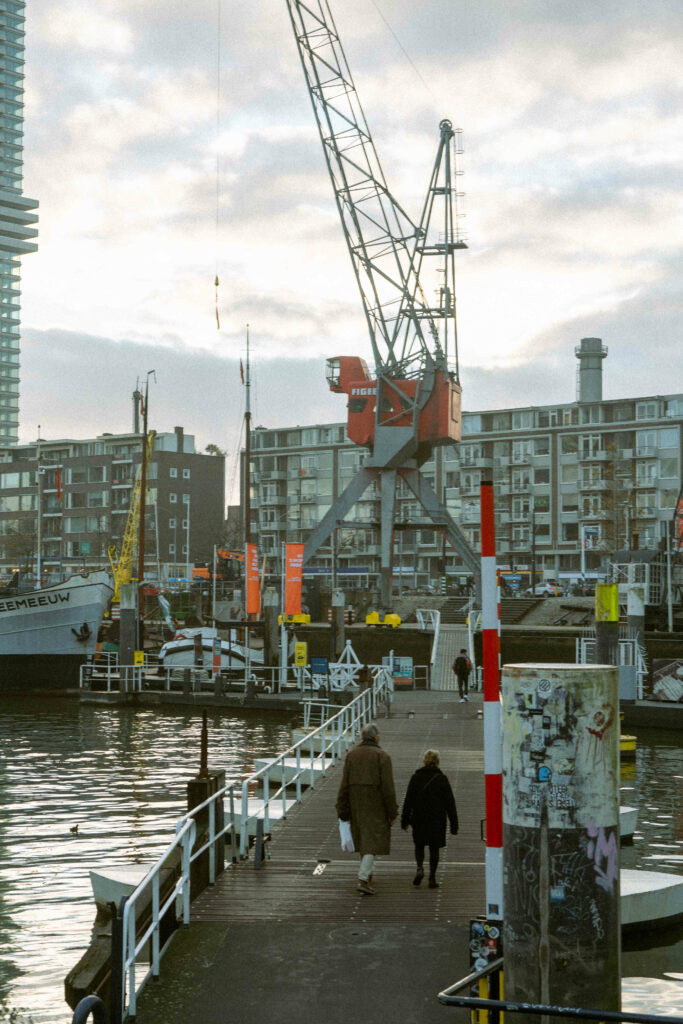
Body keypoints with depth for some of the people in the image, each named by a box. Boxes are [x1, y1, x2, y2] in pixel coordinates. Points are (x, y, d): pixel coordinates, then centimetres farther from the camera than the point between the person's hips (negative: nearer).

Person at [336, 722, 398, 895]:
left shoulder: (351, 755, 2)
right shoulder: (382, 756, -9)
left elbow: (344, 784, -1)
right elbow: (388, 786, -13)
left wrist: (343, 811, 3)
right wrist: (392, 813, -7)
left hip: (356, 804, 5)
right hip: (375, 806, -5)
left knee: (363, 837, 22)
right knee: (372, 842, -4)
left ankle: (367, 873, 37)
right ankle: (363, 880, -18)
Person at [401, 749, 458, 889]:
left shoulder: (416, 778, -3)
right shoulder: (441, 779, -3)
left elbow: (408, 800, -1)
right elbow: (450, 803, -2)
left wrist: (404, 820, 6)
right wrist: (454, 824, 2)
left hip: (419, 819, 0)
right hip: (437, 820, 0)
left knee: (419, 845, 15)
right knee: (434, 848, 9)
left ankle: (419, 868, -9)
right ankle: (432, 879, 6)